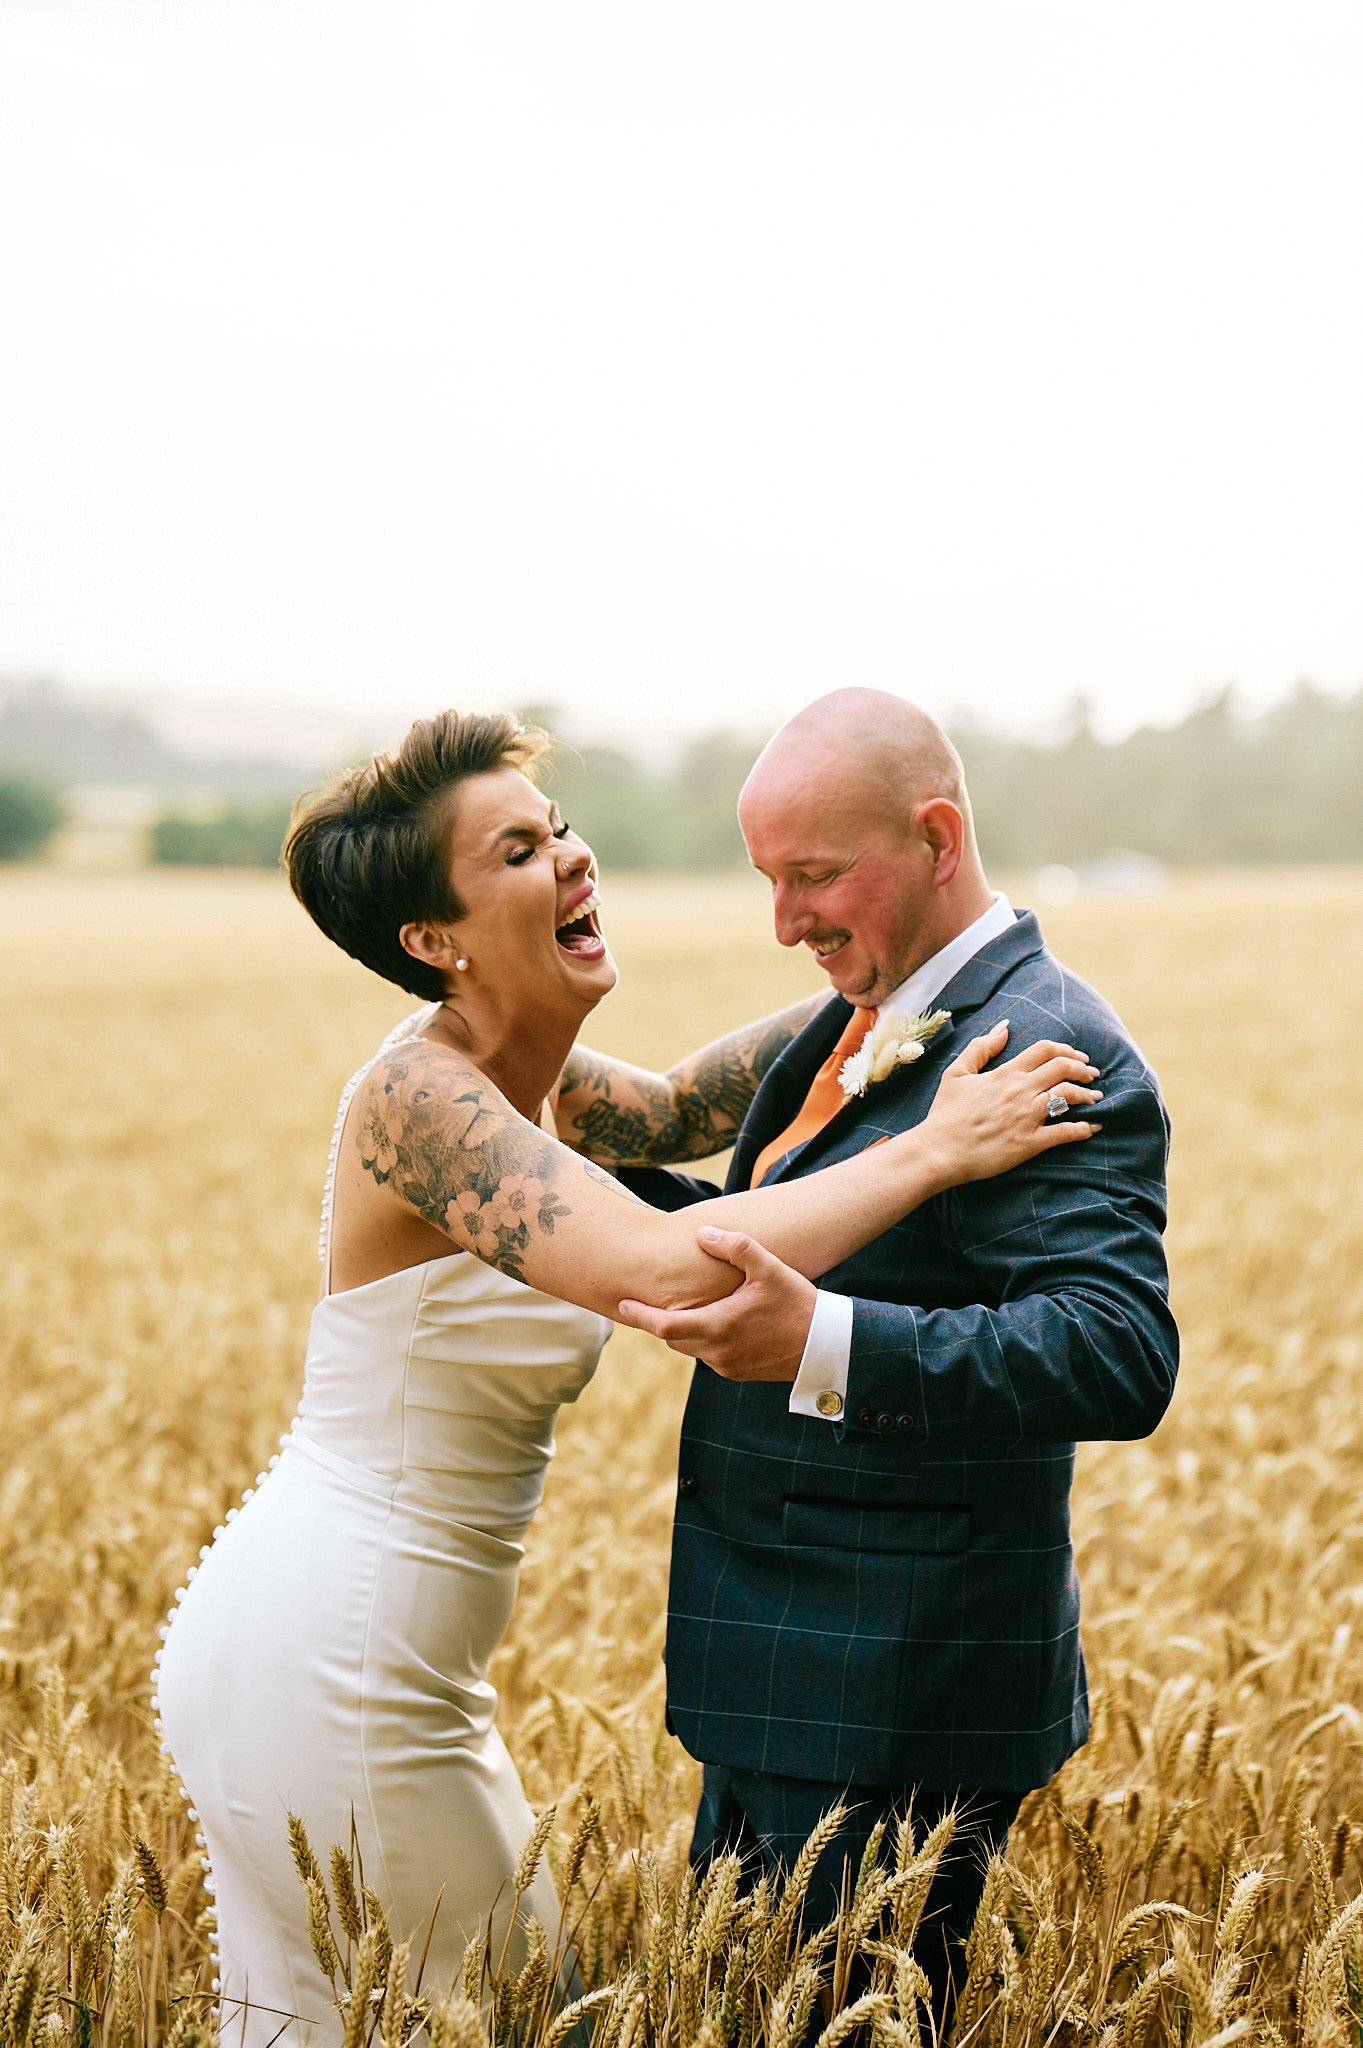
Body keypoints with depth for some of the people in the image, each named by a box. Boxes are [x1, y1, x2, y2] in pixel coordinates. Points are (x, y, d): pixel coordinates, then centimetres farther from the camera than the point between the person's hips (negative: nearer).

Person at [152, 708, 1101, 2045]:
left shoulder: (503, 1080, 6)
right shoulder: (420, 1095, -21)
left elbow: (683, 1105, 24)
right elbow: (663, 1269, -35)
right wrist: (933, 1148, -25)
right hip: (330, 1669, -9)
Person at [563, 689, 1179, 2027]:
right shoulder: (866, 1023, 12)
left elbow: (1123, 1358, -29)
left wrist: (817, 1346, -40)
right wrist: (619, 1159, 6)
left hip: (897, 1712, -10)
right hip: (786, 1674, 10)